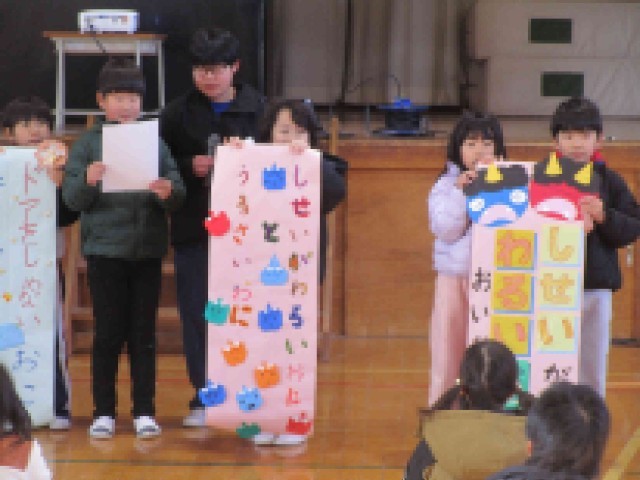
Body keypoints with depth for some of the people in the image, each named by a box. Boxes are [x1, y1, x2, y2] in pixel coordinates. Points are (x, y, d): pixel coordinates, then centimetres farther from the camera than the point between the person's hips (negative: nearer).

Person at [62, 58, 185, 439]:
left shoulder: (154, 141, 6)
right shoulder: (89, 143, 1)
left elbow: (178, 191, 2)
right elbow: (71, 197, -3)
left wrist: (168, 193, -20)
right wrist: (87, 181, -23)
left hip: (148, 250, 1)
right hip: (104, 250, -1)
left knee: (144, 333, 6)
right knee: (108, 334, 3)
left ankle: (145, 411, 12)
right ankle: (104, 412, 11)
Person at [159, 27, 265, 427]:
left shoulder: (257, 109, 0)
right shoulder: (179, 113, 4)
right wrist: (190, 168, -12)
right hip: (194, 227, 1)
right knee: (197, 313, 4)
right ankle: (203, 398, 13)